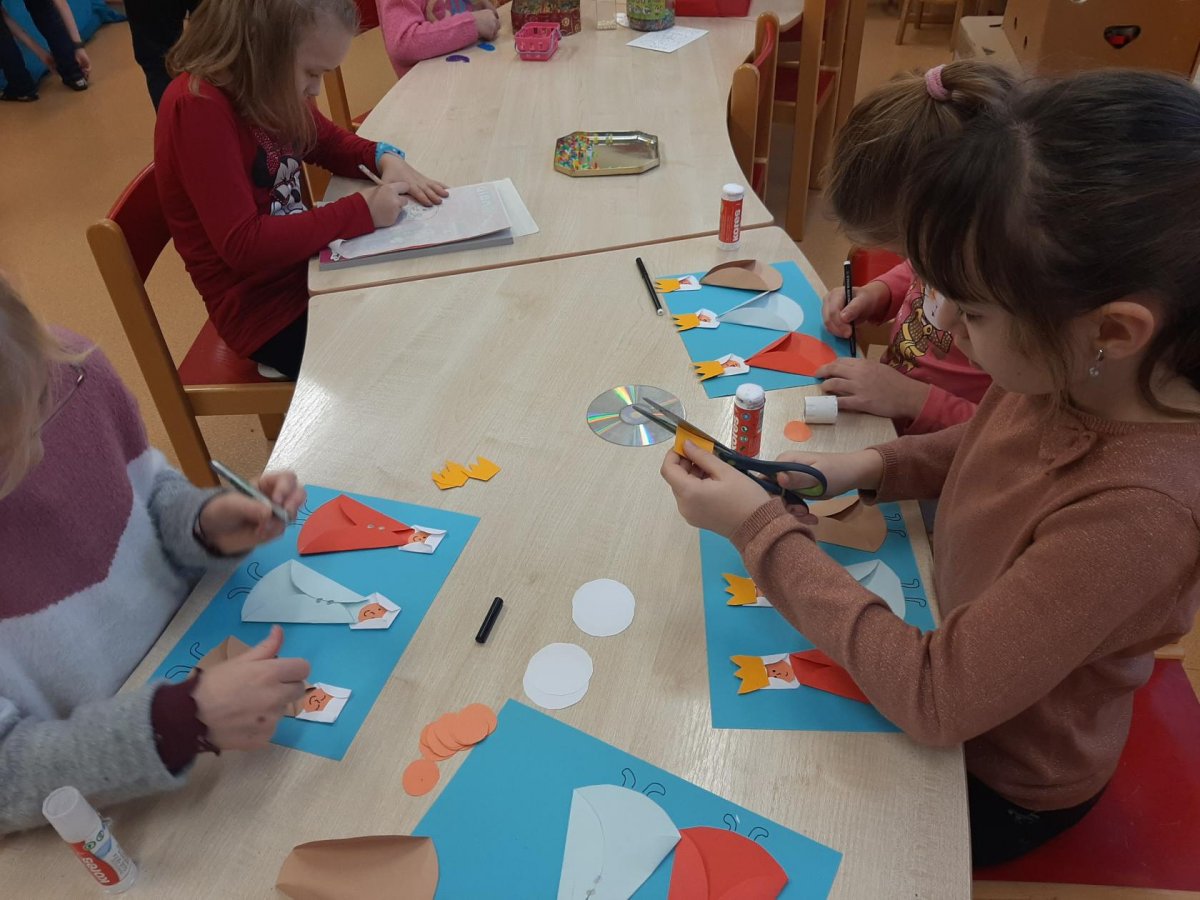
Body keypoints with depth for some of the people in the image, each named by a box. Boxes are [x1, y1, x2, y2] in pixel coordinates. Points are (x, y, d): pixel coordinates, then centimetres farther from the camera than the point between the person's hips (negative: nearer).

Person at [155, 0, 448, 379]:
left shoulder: (266, 89, -2)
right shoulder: (197, 107, -25)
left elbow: (330, 143, 16)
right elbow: (242, 245, -29)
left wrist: (384, 158, -6)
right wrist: (360, 212, -25)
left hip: (305, 268, 8)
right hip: (267, 310, -8)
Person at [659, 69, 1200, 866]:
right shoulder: (1067, 369, -19)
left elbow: (933, 699, -33)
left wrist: (760, 527, -31)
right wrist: (872, 467, -15)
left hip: (1000, 779, -5)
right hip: (957, 639, 6)